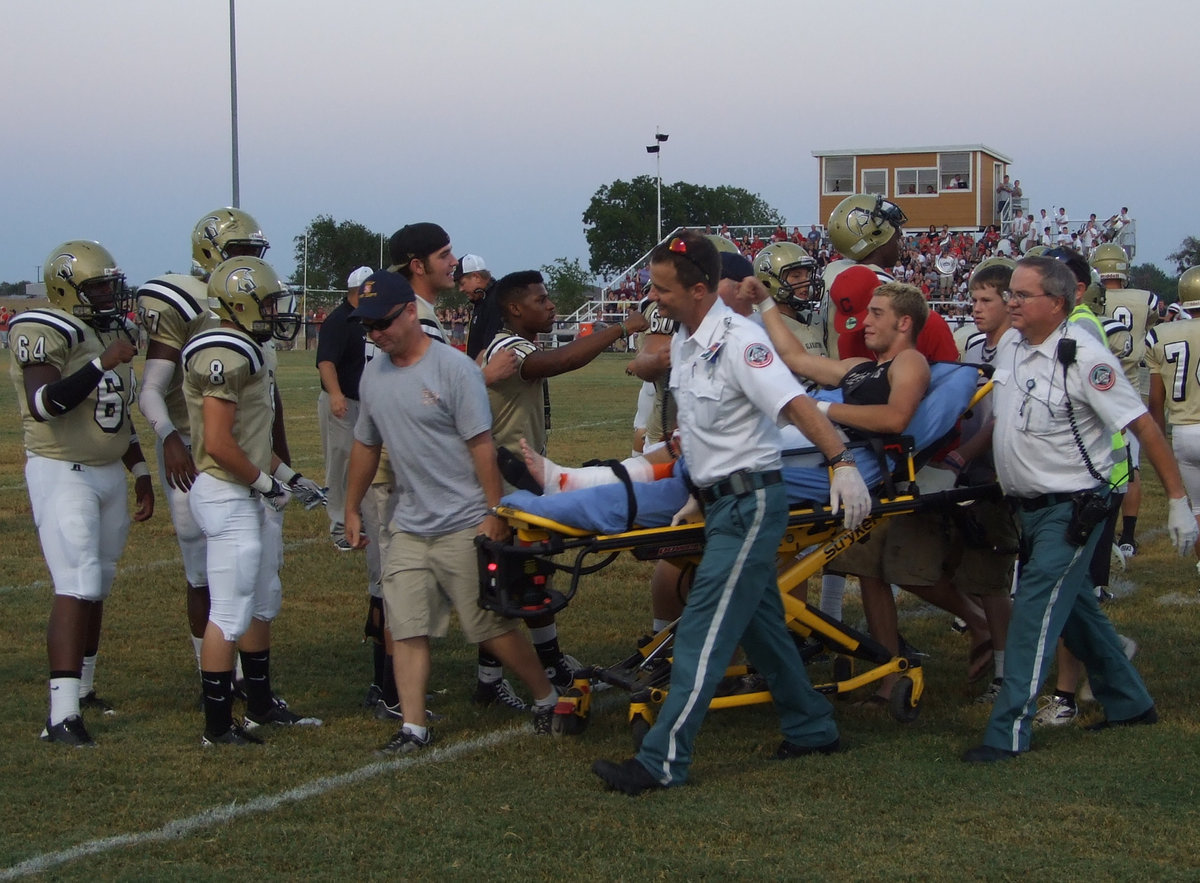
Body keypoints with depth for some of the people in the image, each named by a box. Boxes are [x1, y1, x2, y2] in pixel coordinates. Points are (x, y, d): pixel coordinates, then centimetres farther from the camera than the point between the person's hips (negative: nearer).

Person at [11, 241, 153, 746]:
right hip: (62, 474, -8)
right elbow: (44, 404, -29)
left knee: (98, 587, 15)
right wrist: (101, 364, -32)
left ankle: (81, 689, 30)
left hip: (111, 474, 8)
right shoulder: (45, 333, -14)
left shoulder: (114, 332, 12)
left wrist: (140, 472, 19)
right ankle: (61, 716, -19)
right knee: (77, 587, -16)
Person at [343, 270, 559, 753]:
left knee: (489, 626, 1)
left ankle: (546, 698, 20)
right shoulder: (373, 374, 9)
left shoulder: (452, 368, -12)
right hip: (408, 527, 6)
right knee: (407, 628, 1)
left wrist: (494, 515, -16)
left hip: (463, 526, -6)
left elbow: (481, 444, -13)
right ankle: (413, 727, 6)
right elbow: (366, 445, 21)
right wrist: (352, 509, 23)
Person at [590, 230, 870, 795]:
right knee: (760, 624, 17)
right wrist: (696, 491, 20)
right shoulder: (683, 341, 9)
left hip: (750, 503, -9)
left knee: (703, 632, -10)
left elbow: (794, 403, -29)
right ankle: (812, 730, 31)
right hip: (723, 501, 9)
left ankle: (663, 761, -10)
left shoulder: (738, 340, -19)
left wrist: (841, 461, -39)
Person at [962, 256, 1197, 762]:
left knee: (1034, 611, -13)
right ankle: (1129, 703, 35)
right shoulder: (1013, 351, 4)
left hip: (1072, 508, -8)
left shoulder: (1083, 359, -19)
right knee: (1073, 607, 18)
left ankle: (1008, 732, -11)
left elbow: (1144, 427, -16)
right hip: (1030, 507, 8)